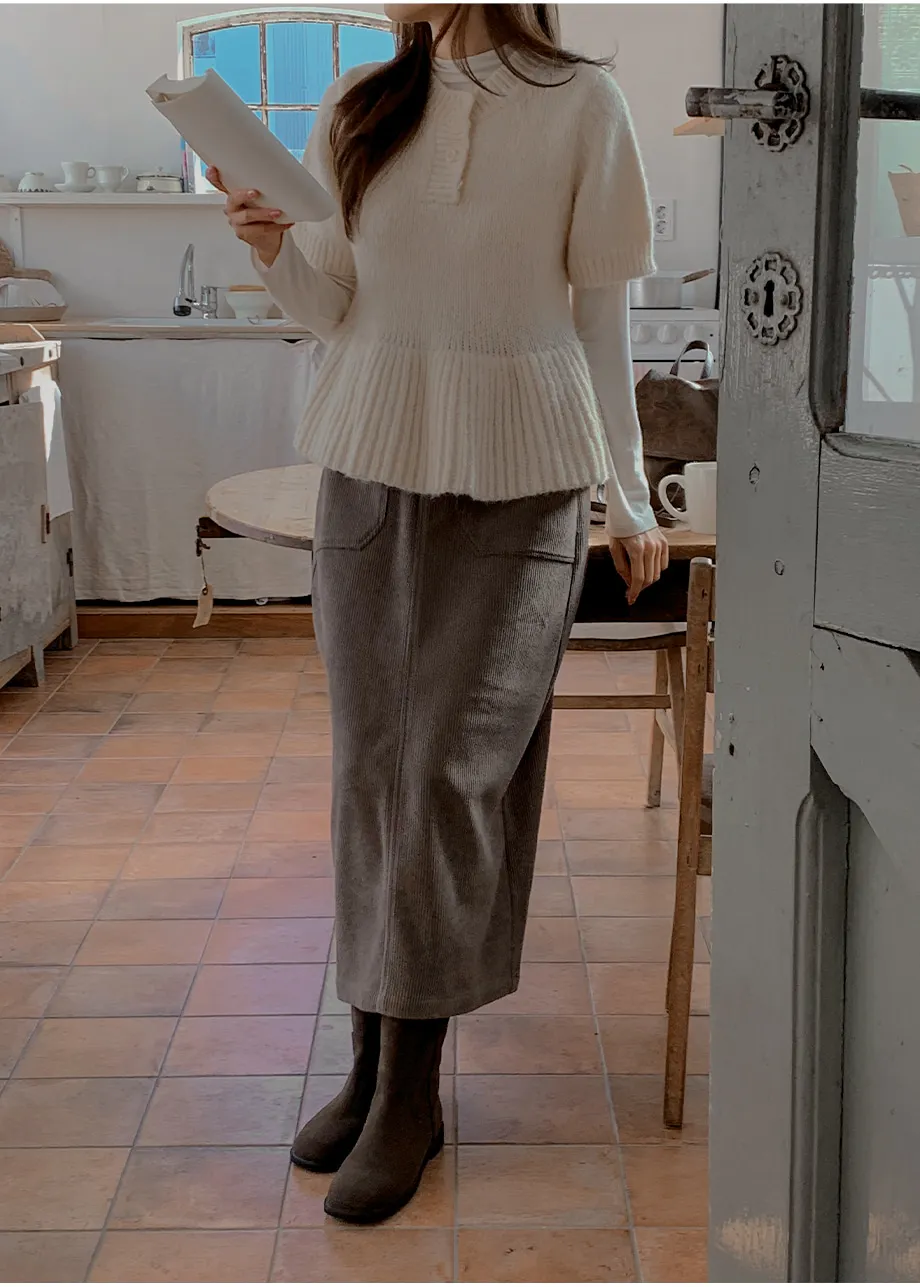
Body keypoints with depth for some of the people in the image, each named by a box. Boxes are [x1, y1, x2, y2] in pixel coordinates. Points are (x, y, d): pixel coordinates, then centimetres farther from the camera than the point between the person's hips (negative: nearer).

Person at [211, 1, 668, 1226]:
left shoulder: (581, 105, -2)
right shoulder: (358, 110, 8)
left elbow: (601, 319, 1)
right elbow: (334, 305, 10)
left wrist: (628, 499, 4)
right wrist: (276, 251, -11)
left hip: (519, 484, -3)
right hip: (372, 468, 4)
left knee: (453, 772, -7)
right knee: (372, 766, 4)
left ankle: (410, 1087, 4)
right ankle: (376, 1055, 16)